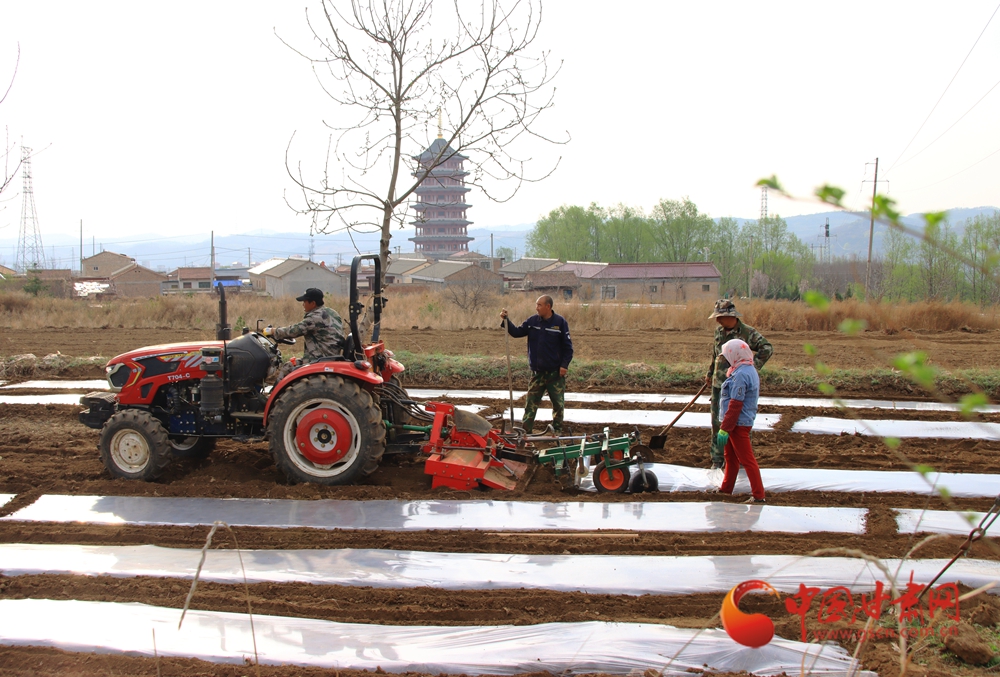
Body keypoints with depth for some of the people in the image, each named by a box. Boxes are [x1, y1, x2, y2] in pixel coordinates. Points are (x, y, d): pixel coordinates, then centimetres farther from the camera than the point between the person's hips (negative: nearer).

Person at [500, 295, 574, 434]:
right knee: (531, 402, 4)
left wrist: (564, 364, -13)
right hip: (537, 372, 3)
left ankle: (557, 431, 20)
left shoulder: (560, 322, -7)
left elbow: (568, 346, -5)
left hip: (555, 372, -2)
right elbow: (517, 332, 2)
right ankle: (525, 430, 8)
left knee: (558, 403, 7)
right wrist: (506, 320, -10)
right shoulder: (532, 321, 2)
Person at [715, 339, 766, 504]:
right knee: (731, 457, 20)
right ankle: (726, 489, 32)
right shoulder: (749, 370, 11)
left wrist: (724, 428, -21)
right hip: (742, 421, 10)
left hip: (738, 424, -10)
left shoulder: (741, 374, -22)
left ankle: (758, 495, 4)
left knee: (747, 459, -3)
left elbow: (735, 405, -24)